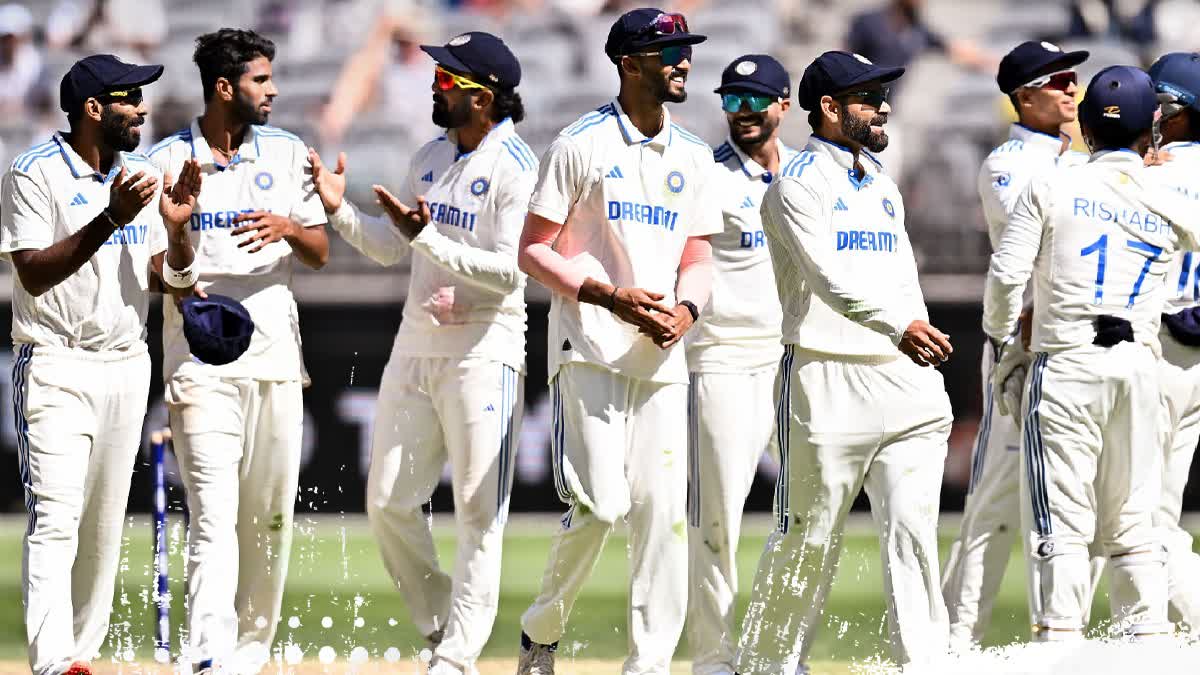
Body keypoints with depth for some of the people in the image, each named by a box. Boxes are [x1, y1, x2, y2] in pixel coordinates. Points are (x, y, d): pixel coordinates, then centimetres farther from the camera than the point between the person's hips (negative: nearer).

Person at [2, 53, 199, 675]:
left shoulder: (139, 175, 11)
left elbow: (169, 277, 10)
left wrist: (177, 226, -10)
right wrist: (111, 219, -26)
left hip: (126, 367, 7)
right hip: (56, 370, -7)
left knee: (105, 528, 9)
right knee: (56, 520, -17)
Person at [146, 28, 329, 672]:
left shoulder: (287, 154, 10)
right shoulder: (165, 162, 1)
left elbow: (319, 254, 10)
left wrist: (289, 227, -11)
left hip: (276, 358, 4)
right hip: (202, 362, -4)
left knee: (270, 521, 7)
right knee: (214, 515, -15)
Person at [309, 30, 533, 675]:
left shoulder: (515, 168, -12)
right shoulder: (430, 157, 12)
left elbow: (509, 271, -20)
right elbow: (389, 248, 17)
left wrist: (427, 238, -25)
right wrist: (340, 211, 2)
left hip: (484, 355, -8)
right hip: (415, 349, 8)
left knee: (479, 514, -6)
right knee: (388, 505, 7)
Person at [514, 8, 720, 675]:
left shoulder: (693, 157, 13)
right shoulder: (581, 144, -3)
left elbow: (697, 258, 17)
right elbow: (533, 250, -3)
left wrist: (686, 308, -6)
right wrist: (611, 297, -16)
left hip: (661, 357, 5)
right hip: (589, 350, -5)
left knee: (663, 510, -2)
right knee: (600, 503, -14)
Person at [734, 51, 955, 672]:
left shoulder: (881, 185, 20)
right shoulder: (800, 183, -5)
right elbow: (827, 275, -20)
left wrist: (924, 345, 10)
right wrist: (898, 325, -32)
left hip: (904, 377, 6)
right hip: (827, 381, -6)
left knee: (913, 528, -2)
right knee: (807, 534, -1)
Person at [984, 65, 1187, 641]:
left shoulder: (1051, 188, -2)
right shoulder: (1169, 206, 6)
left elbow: (1007, 274, -6)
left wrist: (1001, 337, 11)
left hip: (1066, 367, -3)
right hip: (1139, 367, 3)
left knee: (1060, 523, -4)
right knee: (1133, 524, 11)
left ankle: (1060, 640, -12)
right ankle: (1149, 637, 9)